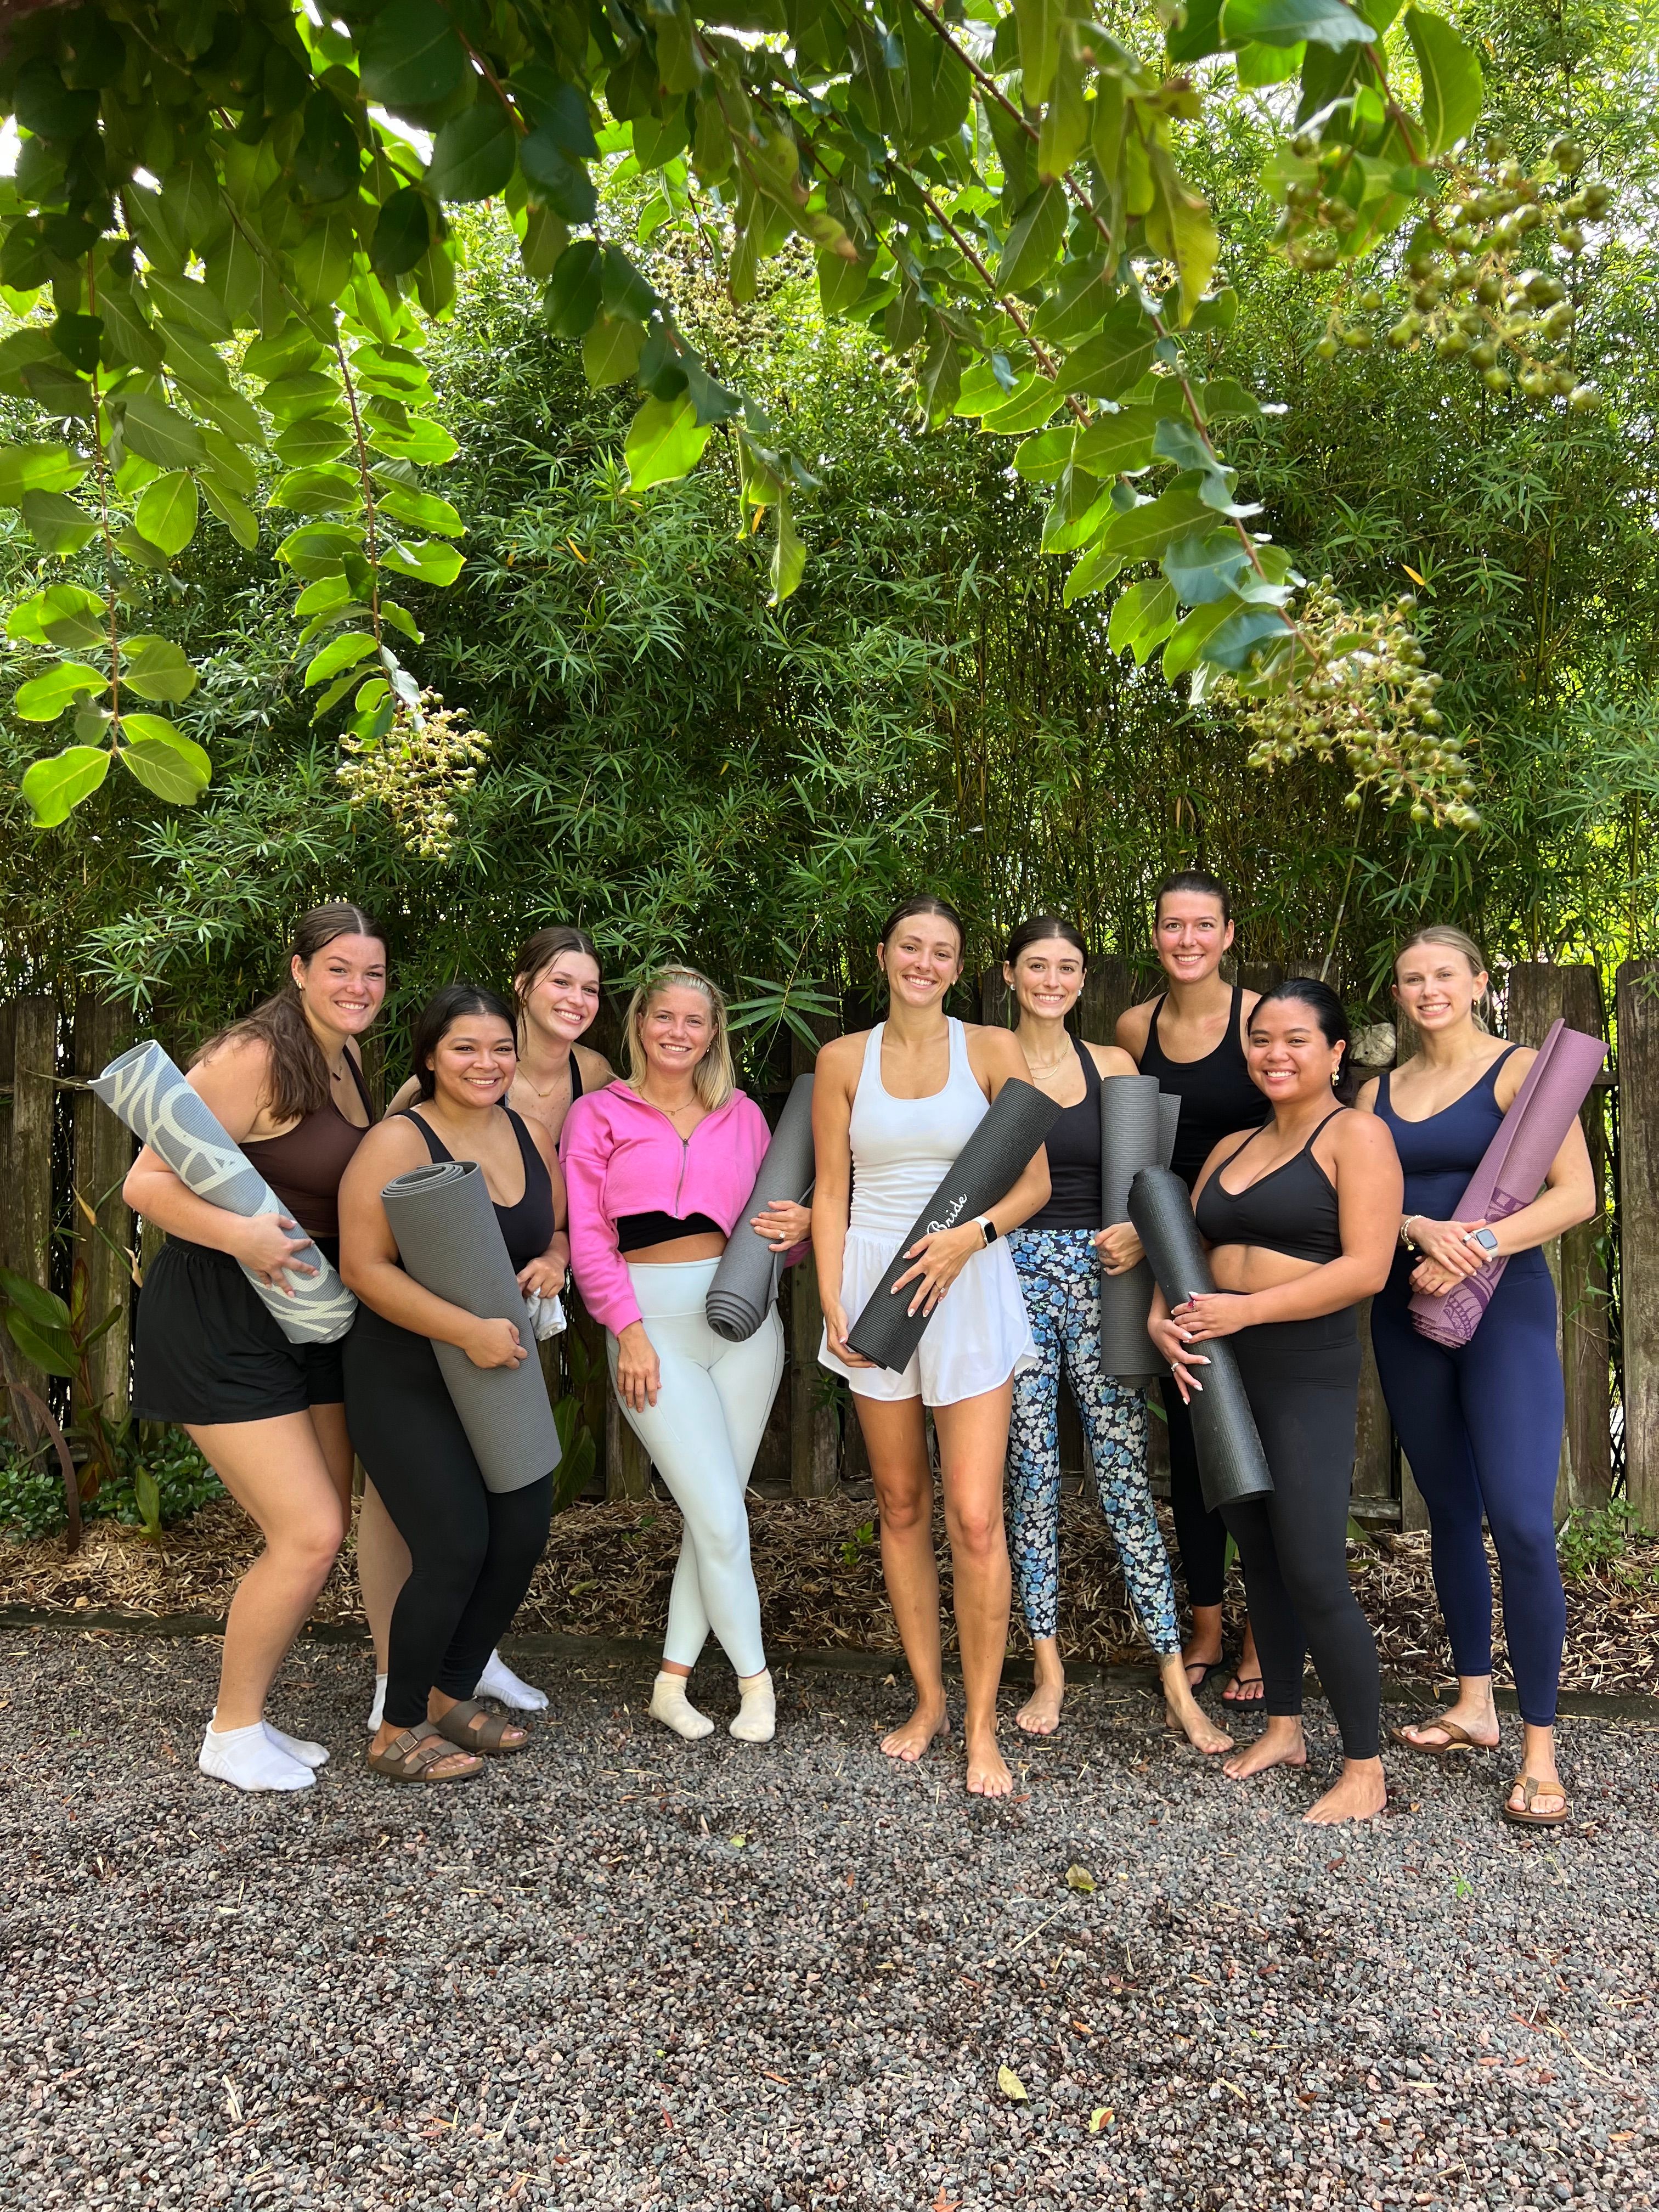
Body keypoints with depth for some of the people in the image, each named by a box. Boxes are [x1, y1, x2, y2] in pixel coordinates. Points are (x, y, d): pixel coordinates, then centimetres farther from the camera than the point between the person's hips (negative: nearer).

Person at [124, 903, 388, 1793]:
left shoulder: (346, 1059, 8)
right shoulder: (253, 1057, -18)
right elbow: (146, 1183, -21)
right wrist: (239, 1235, -37)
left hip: (302, 1318, 9)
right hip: (218, 1323, -9)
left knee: (317, 1530, 11)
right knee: (309, 1536, -9)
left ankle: (244, 1713, 29)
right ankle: (231, 1737, 12)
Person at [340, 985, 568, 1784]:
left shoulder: (530, 1136, 5)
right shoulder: (398, 1142, -15)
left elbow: (564, 1231, 18)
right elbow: (365, 1267, -21)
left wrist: (554, 1260, -7)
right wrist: (469, 1331, -26)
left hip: (503, 1369, 7)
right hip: (407, 1379, -7)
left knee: (523, 1536, 5)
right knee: (456, 1550, -10)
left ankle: (453, 1696, 28)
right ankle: (398, 1732, 13)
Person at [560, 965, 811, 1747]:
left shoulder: (743, 1115, 13)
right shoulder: (598, 1114, 4)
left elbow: (767, 1219, 17)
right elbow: (587, 1238, -1)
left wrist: (799, 1227, -6)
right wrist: (629, 1330, -10)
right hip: (652, 1321, -3)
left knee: (714, 1511, 4)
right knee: (721, 1518, -6)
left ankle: (673, 1680, 20)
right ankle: (755, 1679, 13)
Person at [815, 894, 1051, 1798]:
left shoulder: (992, 1050, 1)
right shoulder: (844, 1060, 5)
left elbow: (1035, 1183, 0)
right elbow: (831, 1193, 6)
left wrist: (970, 1234, -17)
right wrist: (832, 1303, -3)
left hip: (969, 1289, -2)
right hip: (874, 1285, 2)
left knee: (975, 1518, -6)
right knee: (901, 1505, 11)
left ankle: (981, 1726, 9)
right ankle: (928, 1699, 27)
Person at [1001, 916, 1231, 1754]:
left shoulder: (1113, 1065, 8)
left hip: (1098, 1275, 1)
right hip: (1014, 1275, 0)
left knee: (1125, 1477, 0)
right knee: (1031, 1476, 5)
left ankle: (1177, 1684, 8)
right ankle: (1048, 1668, 19)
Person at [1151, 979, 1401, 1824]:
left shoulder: (1356, 1135, -5)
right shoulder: (1231, 1149, 16)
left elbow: (1366, 1268, -15)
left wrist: (1244, 1309, -18)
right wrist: (1161, 1317, -4)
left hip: (1308, 1375, -7)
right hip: (1220, 1371, 7)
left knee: (1313, 1574, -7)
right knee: (1259, 1558, 14)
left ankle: (1365, 1769, 8)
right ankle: (1282, 1728, 29)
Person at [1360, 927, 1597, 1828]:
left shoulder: (1521, 1070, -2)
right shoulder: (1379, 1092, 12)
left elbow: (1576, 1193, -9)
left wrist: (1478, 1246, -20)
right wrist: (1419, 1229, -15)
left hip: (1503, 1307, -5)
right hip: (1406, 1312, 5)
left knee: (1520, 1523, -11)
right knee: (1449, 1510, 12)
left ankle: (1540, 1752, -1)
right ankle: (1473, 1704, 25)